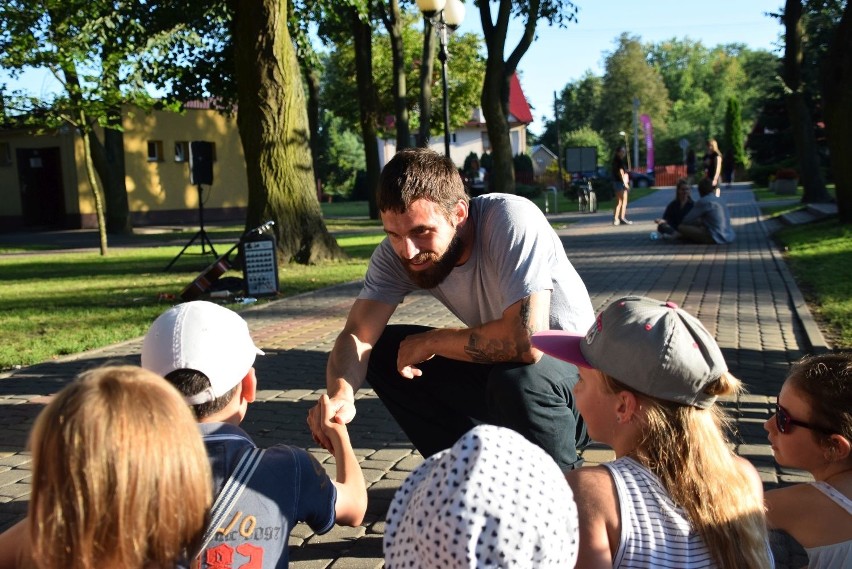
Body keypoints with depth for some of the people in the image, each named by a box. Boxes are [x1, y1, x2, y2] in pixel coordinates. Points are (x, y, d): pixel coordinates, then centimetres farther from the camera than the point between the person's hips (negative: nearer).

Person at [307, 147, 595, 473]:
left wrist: (429, 342, -25)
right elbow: (357, 335, -15)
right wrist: (340, 394, -38)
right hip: (495, 366, 6)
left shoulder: (512, 220, -30)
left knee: (516, 375, -37)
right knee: (384, 353, -8)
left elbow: (526, 340, -40)